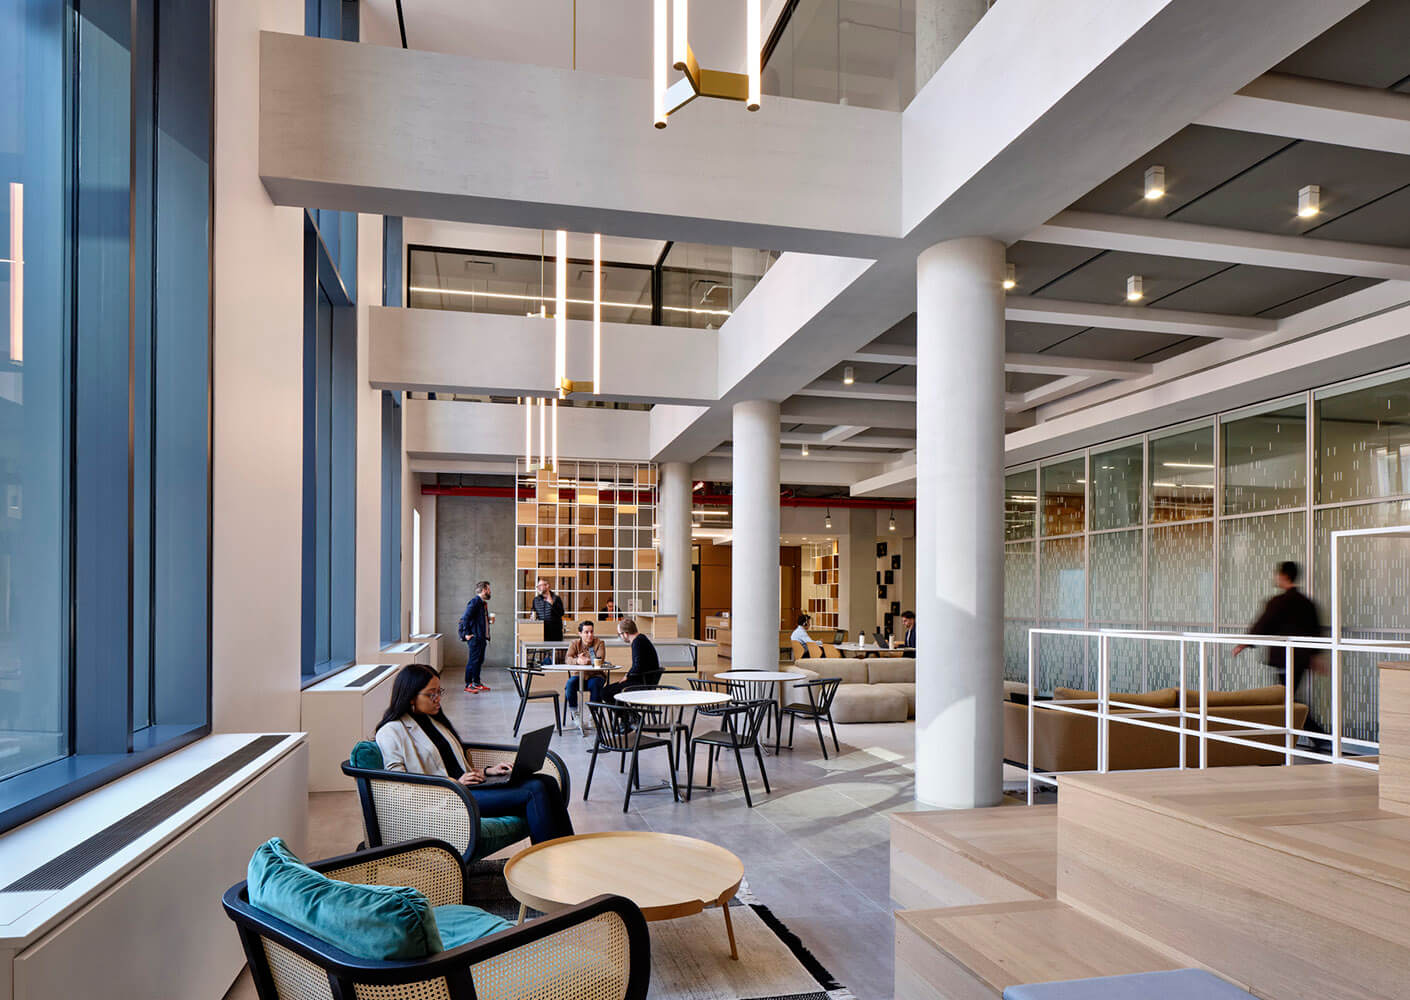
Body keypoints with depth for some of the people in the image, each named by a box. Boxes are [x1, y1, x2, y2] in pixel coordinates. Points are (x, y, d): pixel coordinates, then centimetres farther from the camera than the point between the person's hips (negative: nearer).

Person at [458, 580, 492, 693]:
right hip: (475, 637, -10)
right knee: (473, 660, -6)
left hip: (481, 637, 10)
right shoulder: (475, 601, -14)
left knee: (479, 660, 14)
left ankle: (476, 683, 23)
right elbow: (465, 617, -21)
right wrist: (467, 634, -20)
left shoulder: (483, 603, 17)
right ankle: (468, 684, 0)